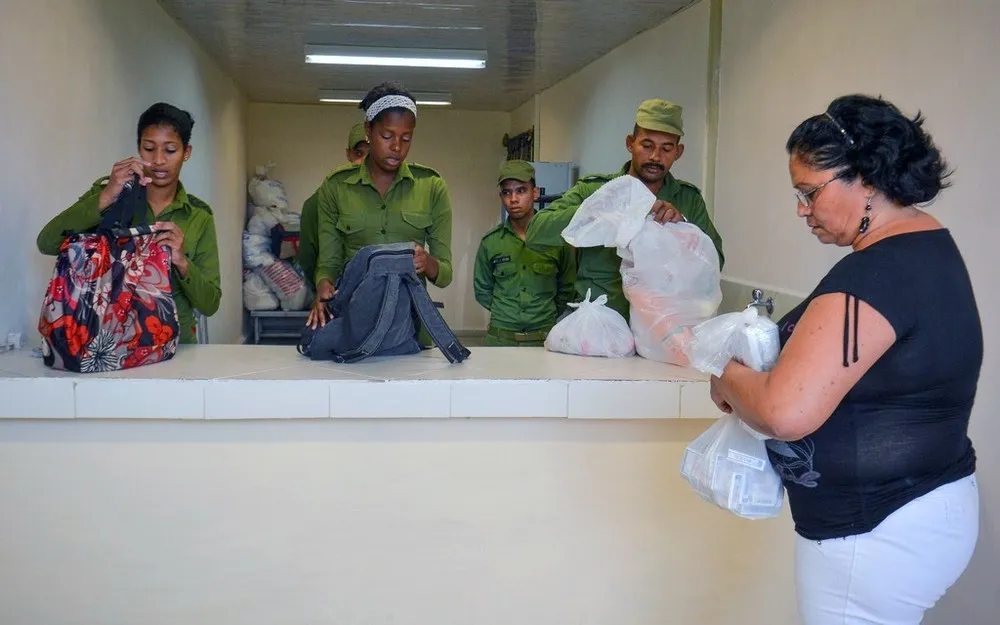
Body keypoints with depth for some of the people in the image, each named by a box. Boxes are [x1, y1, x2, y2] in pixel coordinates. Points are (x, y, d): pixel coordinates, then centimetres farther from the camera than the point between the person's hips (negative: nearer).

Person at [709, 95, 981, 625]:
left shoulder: (877, 274, -25)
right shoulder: (930, 244, 8)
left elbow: (786, 413, -31)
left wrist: (729, 380, -10)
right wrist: (777, 355, 7)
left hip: (876, 536, -10)